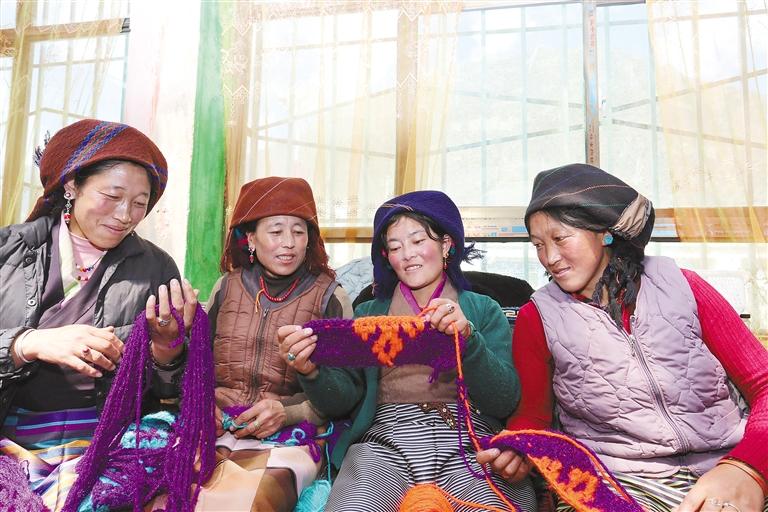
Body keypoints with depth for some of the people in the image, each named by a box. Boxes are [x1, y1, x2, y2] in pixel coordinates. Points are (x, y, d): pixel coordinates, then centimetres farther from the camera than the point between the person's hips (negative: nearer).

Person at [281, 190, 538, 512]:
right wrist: (311, 371, -15)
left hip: (469, 440, 1)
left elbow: (506, 401, 1)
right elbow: (342, 401, 7)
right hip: (383, 440, 0)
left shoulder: (483, 310, 14)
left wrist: (468, 338, -16)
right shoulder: (369, 313, 18)